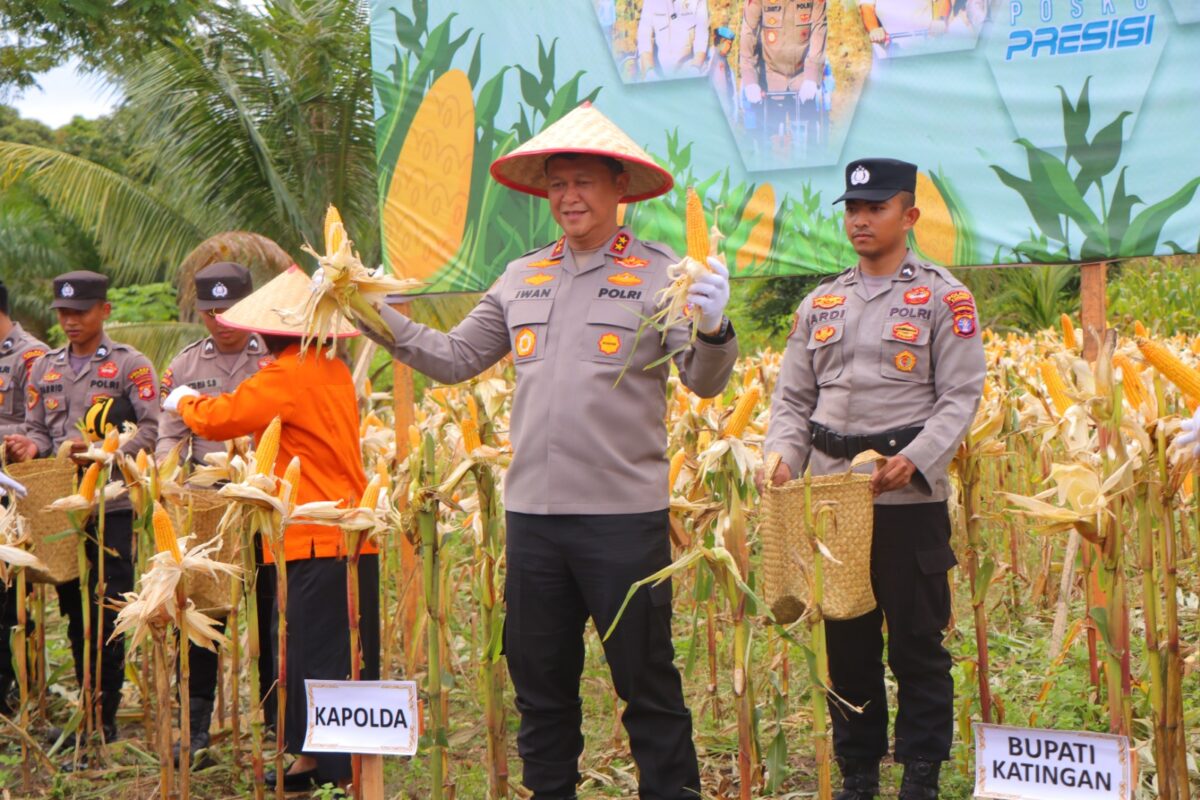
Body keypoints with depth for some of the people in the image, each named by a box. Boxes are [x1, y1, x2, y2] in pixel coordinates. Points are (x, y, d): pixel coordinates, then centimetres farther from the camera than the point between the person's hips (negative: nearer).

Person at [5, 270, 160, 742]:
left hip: (111, 504, -5)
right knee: (75, 610, 10)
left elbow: (149, 430, -8)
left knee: (108, 613, -5)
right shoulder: (45, 368, 14)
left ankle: (106, 715, 3)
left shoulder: (130, 365, -1)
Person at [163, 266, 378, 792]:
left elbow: (219, 419, -13)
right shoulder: (336, 373, 12)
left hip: (315, 542, -9)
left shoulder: (286, 377, -14)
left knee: (321, 657, -5)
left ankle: (345, 773, -4)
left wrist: (183, 402, 7)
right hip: (351, 536, 9)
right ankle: (312, 759, 23)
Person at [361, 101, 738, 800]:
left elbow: (705, 381, -13)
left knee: (646, 678, 3)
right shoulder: (523, 278, 12)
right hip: (532, 509, 5)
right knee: (540, 678, 15)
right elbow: (455, 358, 16)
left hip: (626, 513, -5)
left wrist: (712, 329, -34)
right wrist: (383, 322, 5)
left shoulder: (658, 274, -4)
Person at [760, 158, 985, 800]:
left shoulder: (943, 298, 0)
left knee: (917, 638, 0)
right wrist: (784, 456, -6)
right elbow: (793, 397, 13)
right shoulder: (820, 303, 14)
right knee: (847, 638, 9)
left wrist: (915, 460, -20)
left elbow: (960, 396, -6)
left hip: (910, 495, -4)